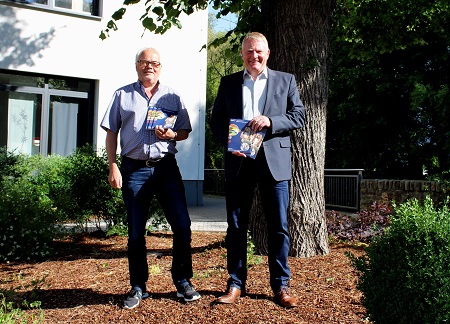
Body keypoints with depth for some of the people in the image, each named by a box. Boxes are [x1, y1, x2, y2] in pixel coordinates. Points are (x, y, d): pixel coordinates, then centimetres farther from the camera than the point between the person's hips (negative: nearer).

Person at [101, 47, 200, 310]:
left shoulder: (172, 96, 12)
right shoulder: (123, 95, 10)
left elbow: (185, 132, 11)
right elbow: (111, 133, 7)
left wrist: (171, 135, -11)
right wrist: (113, 167, -2)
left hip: (166, 167, 1)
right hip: (134, 169, 0)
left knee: (182, 225, -3)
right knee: (136, 232, 5)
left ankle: (183, 282, 13)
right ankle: (138, 287, 18)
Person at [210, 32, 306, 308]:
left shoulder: (285, 80, 10)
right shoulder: (229, 82, 13)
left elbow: (299, 116, 4)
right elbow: (216, 119, 10)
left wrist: (270, 121, -13)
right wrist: (229, 143, -9)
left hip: (274, 160, -1)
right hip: (238, 161, 1)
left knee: (279, 226, 2)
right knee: (236, 225, 6)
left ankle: (280, 286, 14)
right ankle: (236, 284, 17)